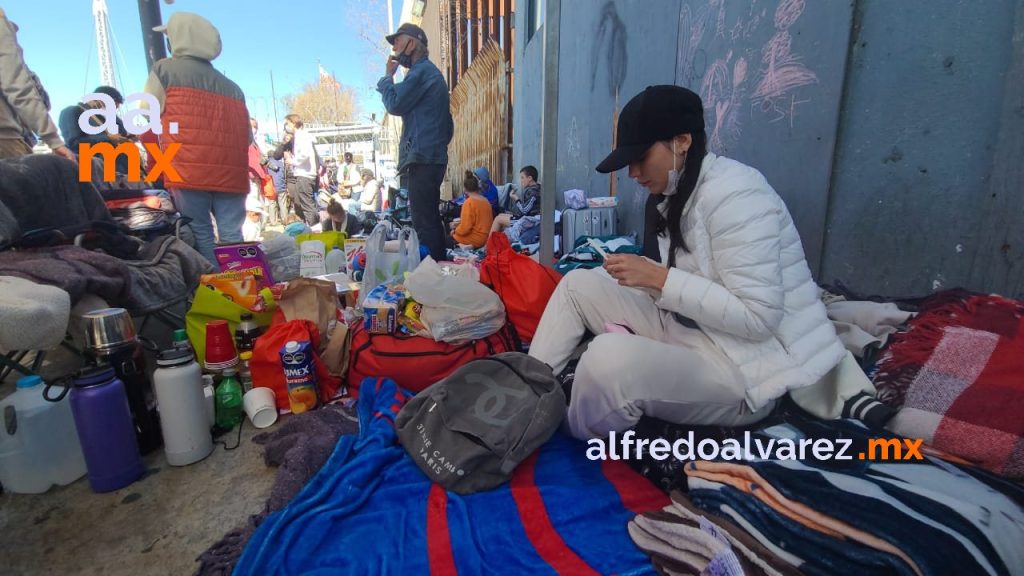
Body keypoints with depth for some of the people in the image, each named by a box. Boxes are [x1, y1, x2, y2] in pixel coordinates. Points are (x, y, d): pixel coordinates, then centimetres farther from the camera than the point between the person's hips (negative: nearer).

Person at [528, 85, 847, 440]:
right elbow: (690, 283, 8)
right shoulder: (682, 194, 8)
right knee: (579, 283, 6)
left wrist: (659, 278, -25)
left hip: (741, 370, -9)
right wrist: (645, 276, -6)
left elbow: (757, 317, -25)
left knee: (610, 356, -36)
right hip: (689, 332, 9)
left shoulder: (733, 195, -20)